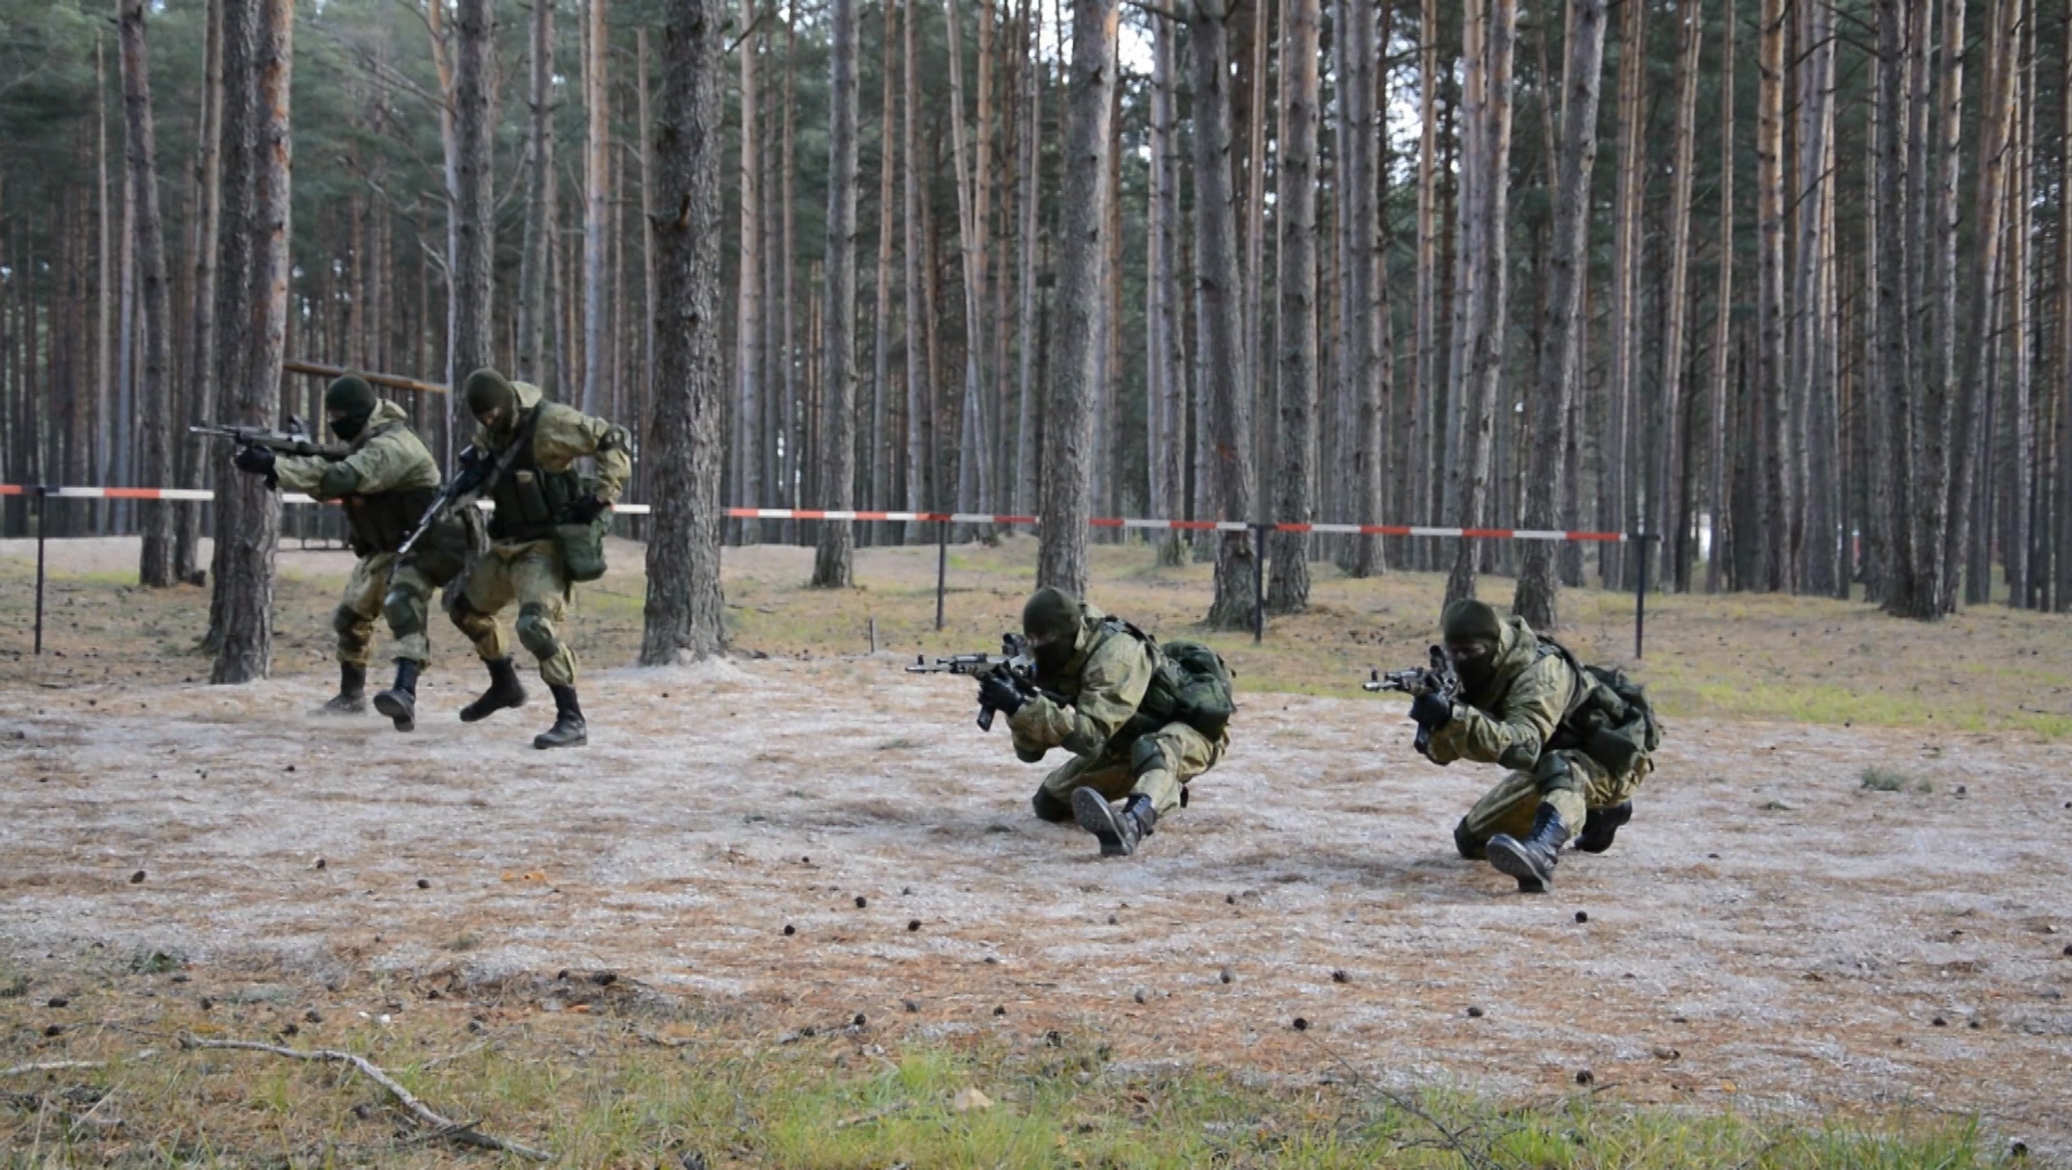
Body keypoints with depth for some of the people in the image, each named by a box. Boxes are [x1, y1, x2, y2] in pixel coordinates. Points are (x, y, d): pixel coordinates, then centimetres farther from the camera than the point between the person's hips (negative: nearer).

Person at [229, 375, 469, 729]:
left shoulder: (391, 446, -25)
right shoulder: (364, 443, 7)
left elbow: (339, 478, -37)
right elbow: (328, 484, 4)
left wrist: (272, 466, -38)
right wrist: (287, 460, -15)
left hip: (421, 545, -10)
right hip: (383, 547, 10)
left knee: (402, 605, -33)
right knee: (350, 615, 17)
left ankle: (405, 695, -48)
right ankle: (351, 695, 35)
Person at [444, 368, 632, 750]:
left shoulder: (548, 422, -21)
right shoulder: (489, 429, 2)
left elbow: (615, 442, -20)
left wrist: (602, 495, -27)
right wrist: (474, 464, -1)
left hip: (545, 546, -9)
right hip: (507, 545, 9)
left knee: (535, 624, -27)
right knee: (463, 605, 22)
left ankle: (571, 720, -22)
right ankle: (504, 685, 42)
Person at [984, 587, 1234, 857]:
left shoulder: (1115, 655, -32)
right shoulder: (1059, 663, -10)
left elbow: (1090, 736, -42)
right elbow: (1031, 751, -13)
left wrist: (1020, 707, -49)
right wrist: (1016, 705, -32)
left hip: (1193, 726, -8)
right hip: (1131, 739, 8)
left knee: (1152, 750, -43)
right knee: (1049, 802, 2)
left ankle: (1130, 826, -72)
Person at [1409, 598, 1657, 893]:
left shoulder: (1538, 673, -30)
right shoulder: (1480, 675, -7)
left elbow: (1522, 747, -46)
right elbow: (1443, 752, -13)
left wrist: (1453, 716, -56)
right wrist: (1434, 720, -36)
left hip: (1609, 761, -9)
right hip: (1547, 764, 9)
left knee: (1558, 768, -41)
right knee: (1472, 840, 8)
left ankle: (1539, 855, -69)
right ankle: (1599, 812, 21)